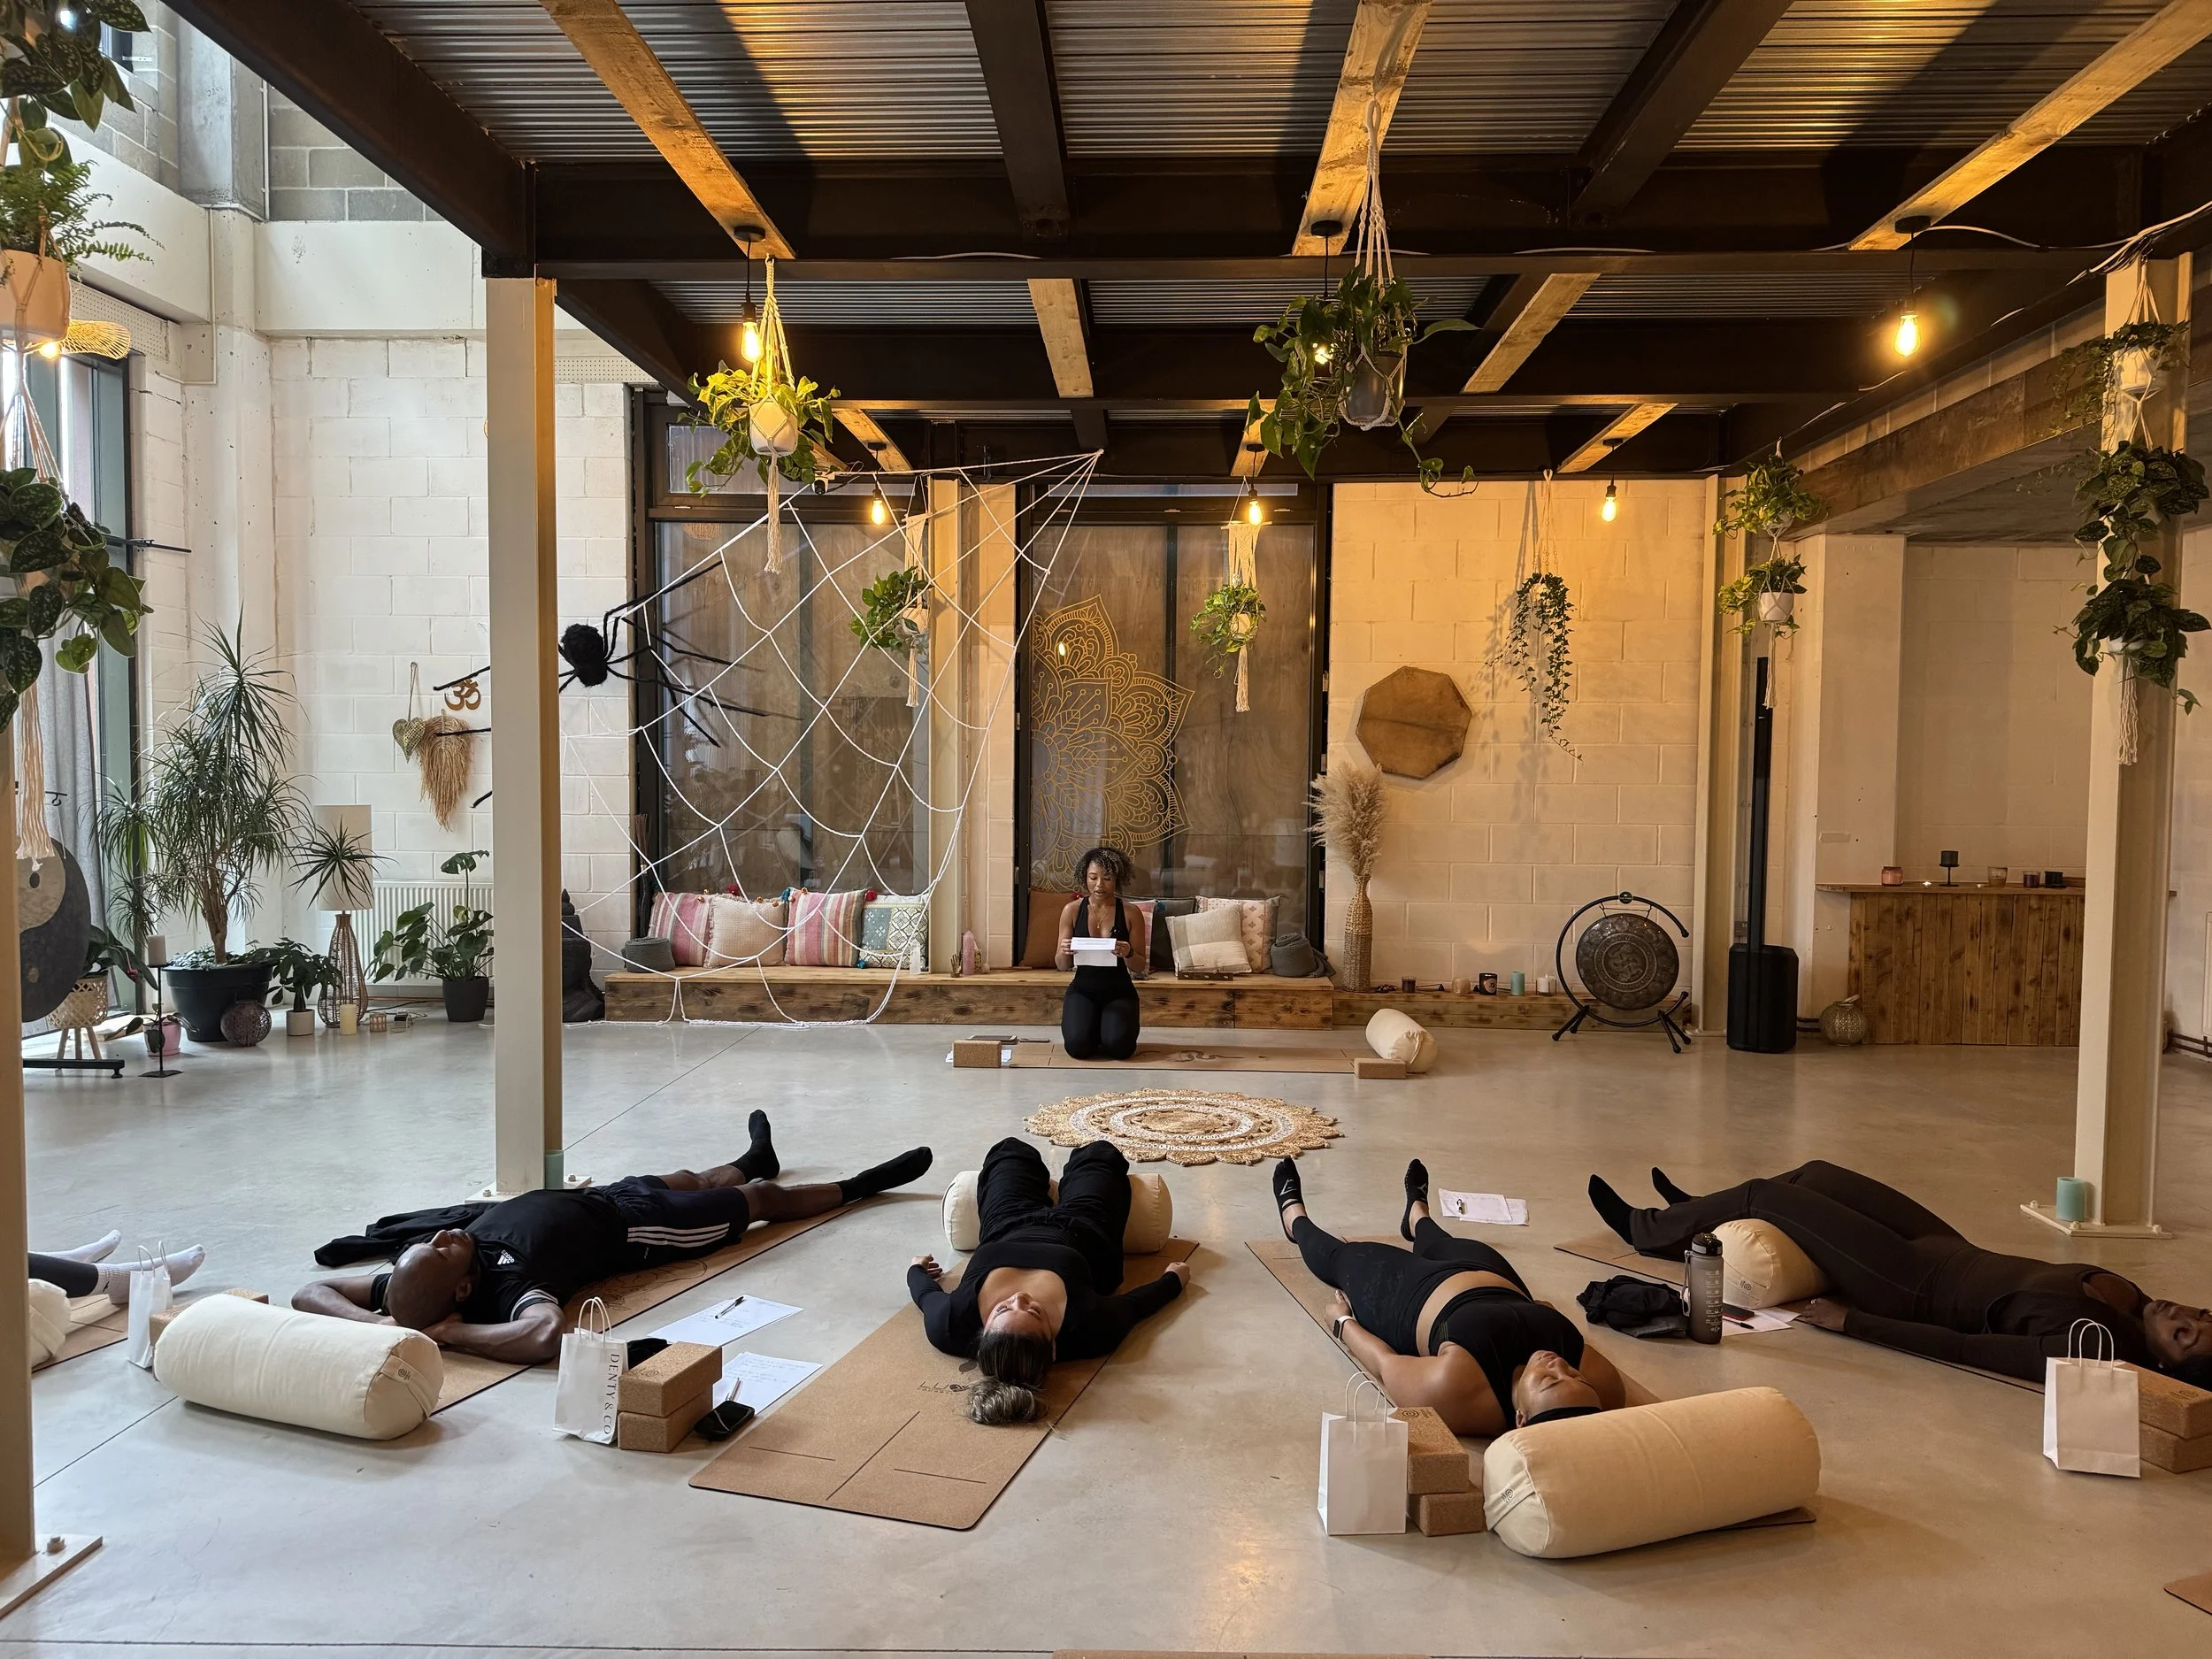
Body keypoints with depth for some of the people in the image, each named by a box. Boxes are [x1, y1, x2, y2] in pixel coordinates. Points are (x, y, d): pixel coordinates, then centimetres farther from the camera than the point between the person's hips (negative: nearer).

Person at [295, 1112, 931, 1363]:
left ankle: (753, 1161, 69)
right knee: (760, 1199, 19)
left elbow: (311, 1292, -28)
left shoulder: (411, 1283, -29)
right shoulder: (509, 1281, -44)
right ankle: (859, 1184, 46)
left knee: (691, 1181, 34)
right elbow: (546, 1334, -64)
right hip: (627, 1224, -5)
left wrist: (379, 1322, -43)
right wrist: (445, 1334, -54)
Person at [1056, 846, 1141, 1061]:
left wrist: (1127, 954, -25)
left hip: (1119, 992, -1)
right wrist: (1064, 952, -21)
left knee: (1119, 1046, -27)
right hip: (1082, 990, 1)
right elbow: (1062, 966, 3)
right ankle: (1092, 1029, 12)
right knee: (1077, 1046, -25)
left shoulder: (1129, 913, -5)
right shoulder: (1072, 910, -2)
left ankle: (1108, 1030, 11)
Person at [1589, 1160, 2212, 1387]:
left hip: (1916, 1287, -8)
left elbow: (1958, 1349, -30)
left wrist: (1851, 1321, -26)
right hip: (1953, 1255, 8)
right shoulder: (2130, 1308, -12)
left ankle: (1648, 1230, 28)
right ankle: (1693, 1216, 46)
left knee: (1762, 1194, -2)